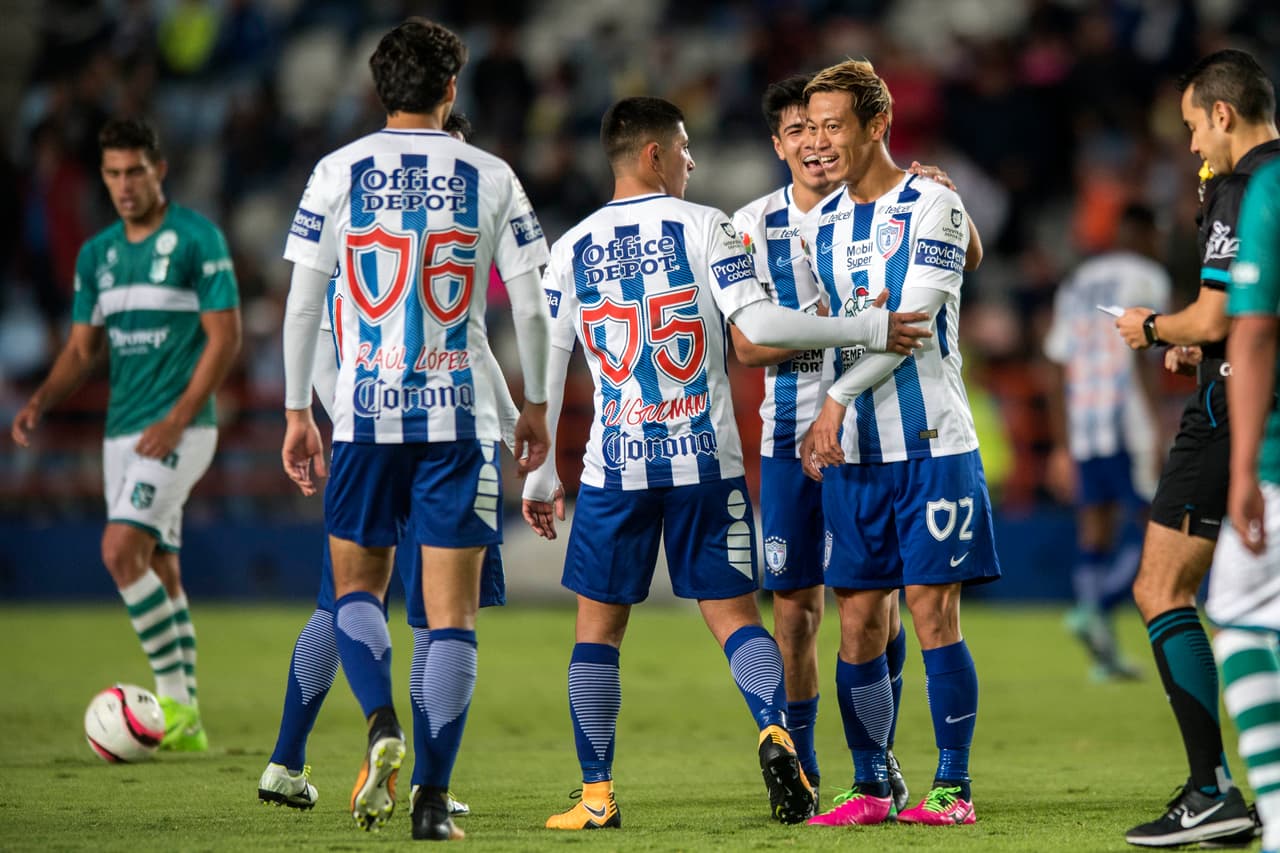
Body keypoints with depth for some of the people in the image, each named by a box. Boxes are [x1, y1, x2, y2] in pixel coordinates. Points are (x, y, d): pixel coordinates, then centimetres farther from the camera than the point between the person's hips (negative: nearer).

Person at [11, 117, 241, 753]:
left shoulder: (196, 238, -8)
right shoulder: (97, 253, 12)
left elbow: (225, 337, -11)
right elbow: (83, 348, 15)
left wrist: (177, 420, -18)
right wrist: (40, 402, -3)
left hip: (179, 430, -7)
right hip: (122, 431, 7)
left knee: (121, 551, -20)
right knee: (159, 572, 7)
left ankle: (173, 695, -13)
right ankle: (185, 724, 11)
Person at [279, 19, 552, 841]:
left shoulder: (339, 172, 1)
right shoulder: (490, 177, 2)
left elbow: (303, 302, 0)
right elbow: (531, 307, 4)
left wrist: (297, 412, 8)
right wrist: (537, 404, 17)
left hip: (366, 411, 0)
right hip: (460, 414, 0)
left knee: (357, 583, 17)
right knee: (452, 608, 2)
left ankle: (382, 725, -9)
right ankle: (434, 798, -5)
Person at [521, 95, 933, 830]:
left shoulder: (572, 249, 6)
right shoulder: (703, 227, -2)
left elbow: (546, 372, 7)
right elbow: (757, 322, -14)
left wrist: (540, 476, 14)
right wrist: (867, 330, -7)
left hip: (616, 466, 1)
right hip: (707, 463, -1)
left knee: (598, 625, 9)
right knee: (732, 611, 5)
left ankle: (597, 796, 6)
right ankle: (775, 732, -22)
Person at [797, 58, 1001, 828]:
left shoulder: (931, 205, -5)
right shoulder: (820, 225, 13)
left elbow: (914, 322, -13)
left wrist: (837, 399, -14)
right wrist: (814, 430, 8)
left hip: (930, 442, -5)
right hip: (852, 452, 5)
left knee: (934, 611, -6)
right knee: (859, 621, 2)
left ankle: (953, 786, 1)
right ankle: (870, 787, 10)